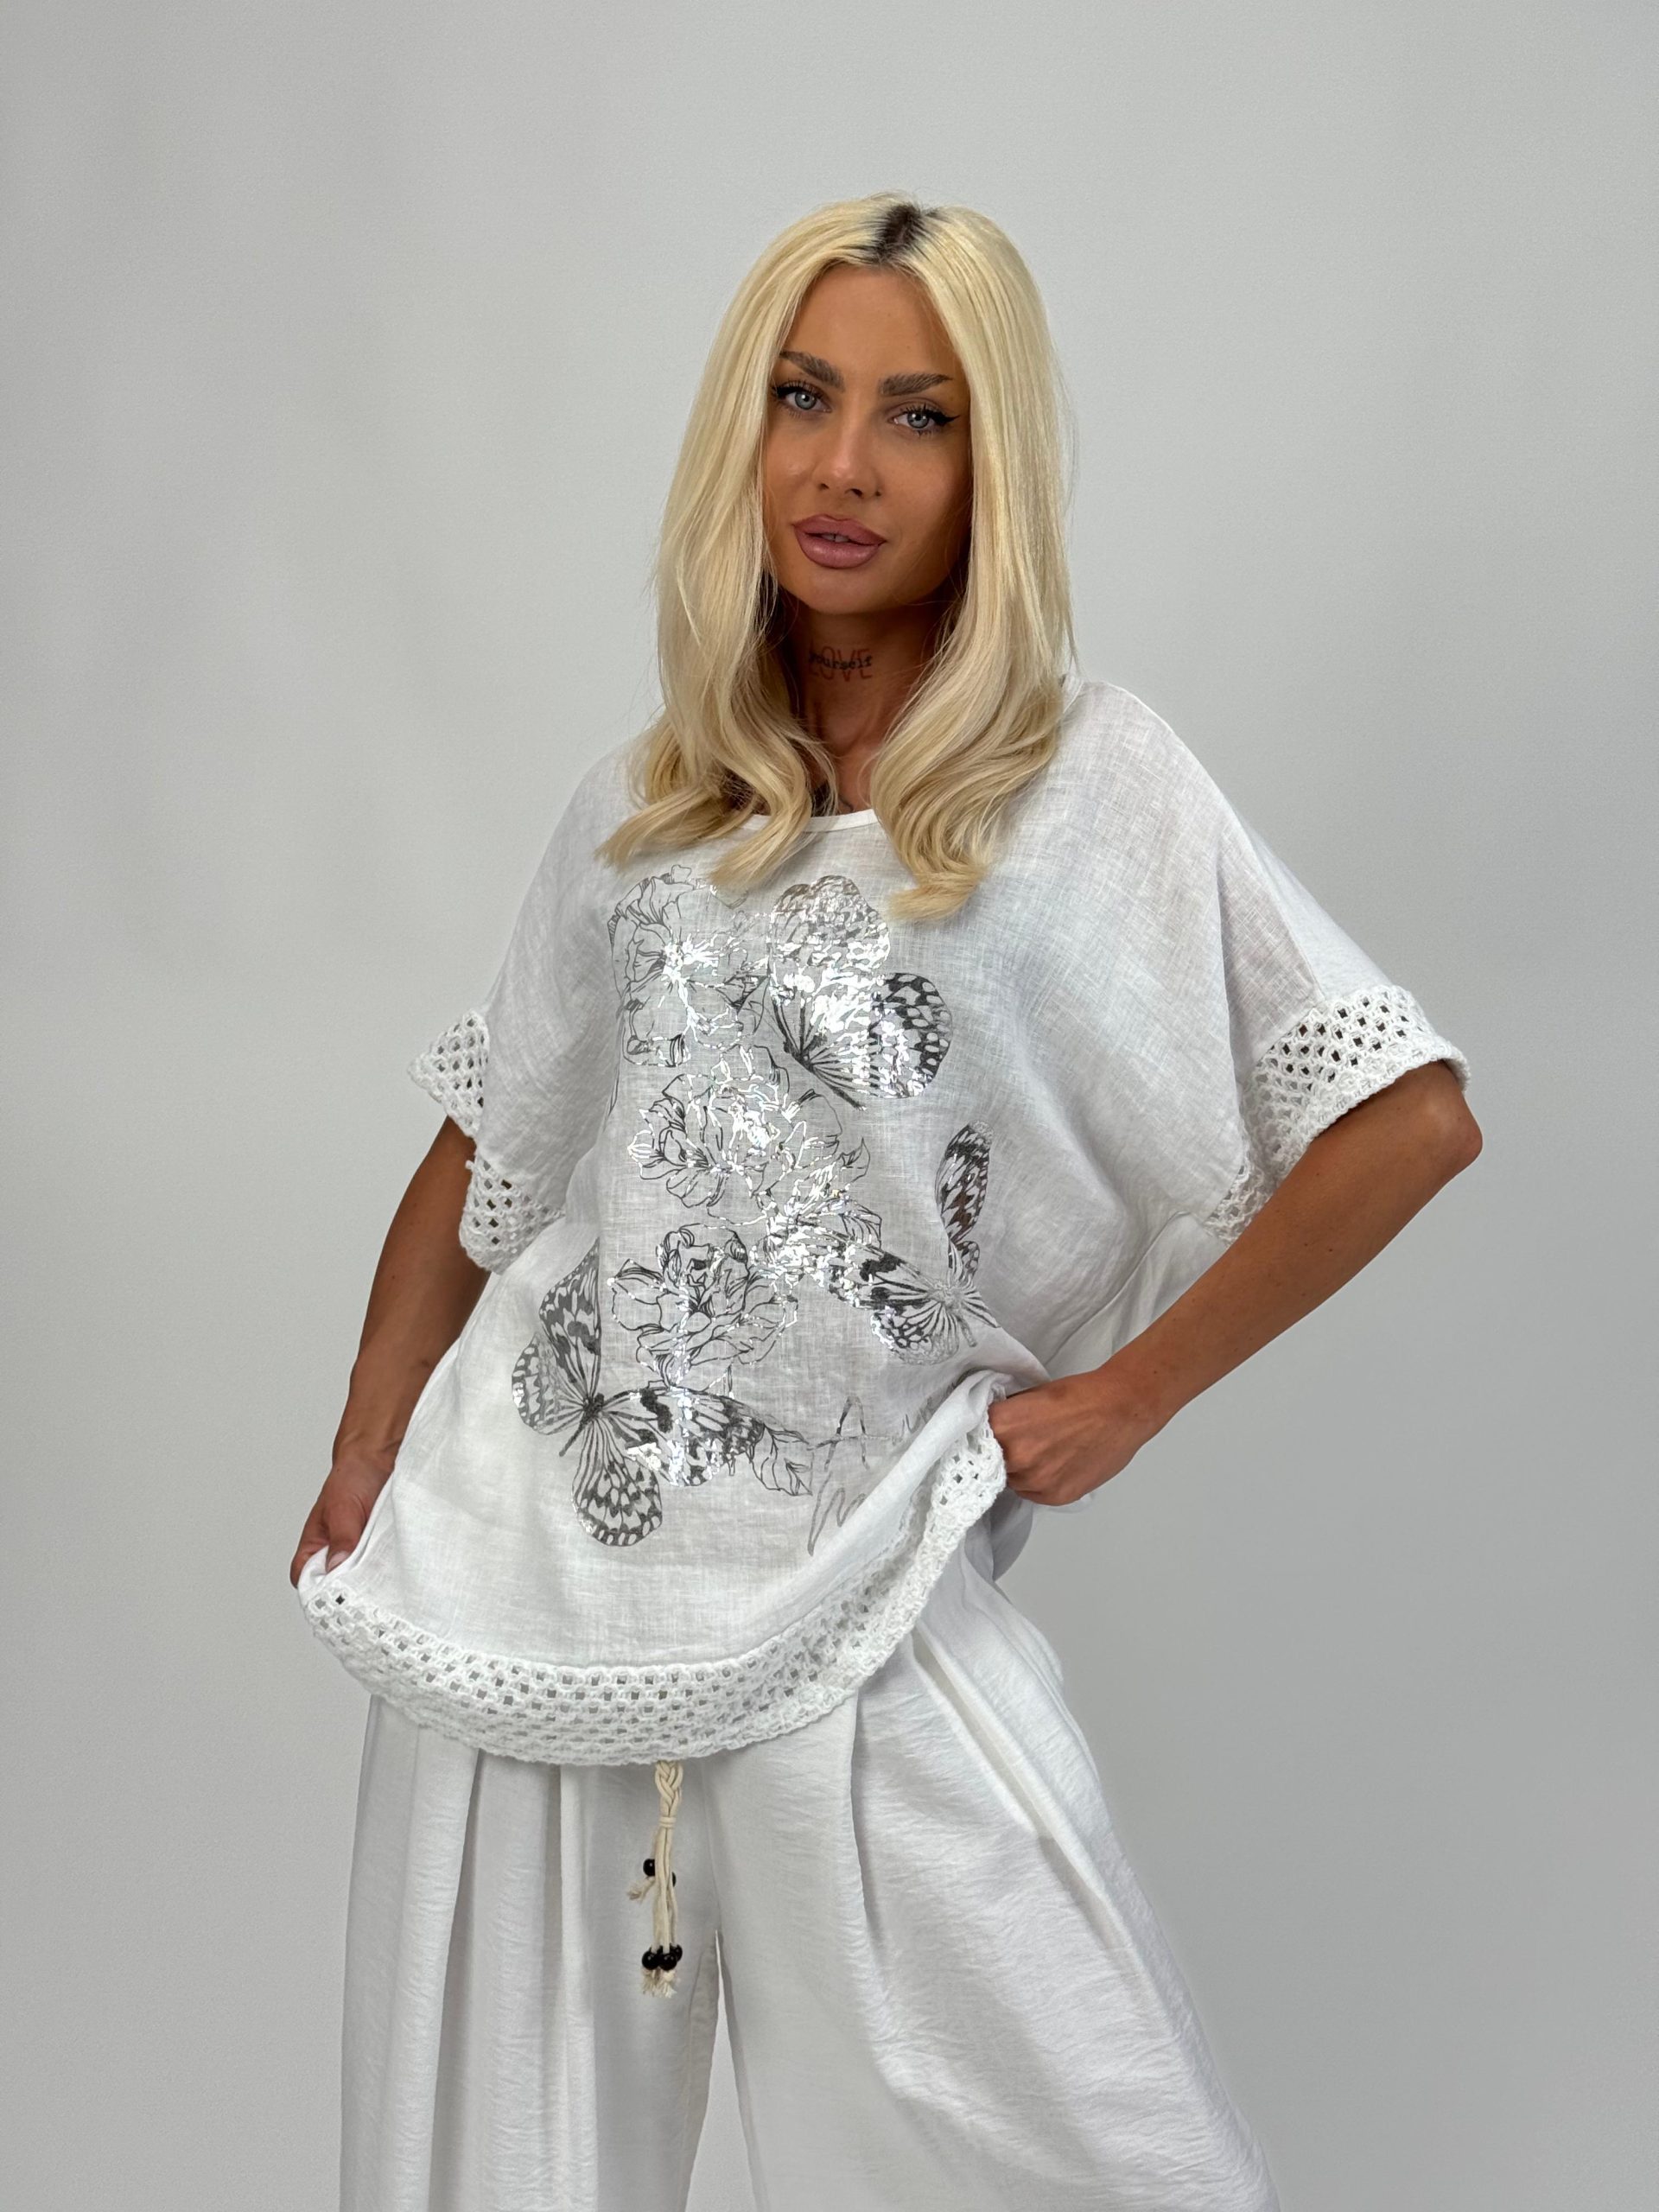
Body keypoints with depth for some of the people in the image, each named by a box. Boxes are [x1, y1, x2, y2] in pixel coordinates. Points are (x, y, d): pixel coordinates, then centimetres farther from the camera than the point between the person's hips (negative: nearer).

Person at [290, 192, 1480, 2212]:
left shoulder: (1092, 787, -5)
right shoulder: (646, 803, 8)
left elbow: (1411, 1118, -9)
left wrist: (1125, 1393, -7)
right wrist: (366, 1456, 6)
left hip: (844, 1588, -3)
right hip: (524, 1546, 4)